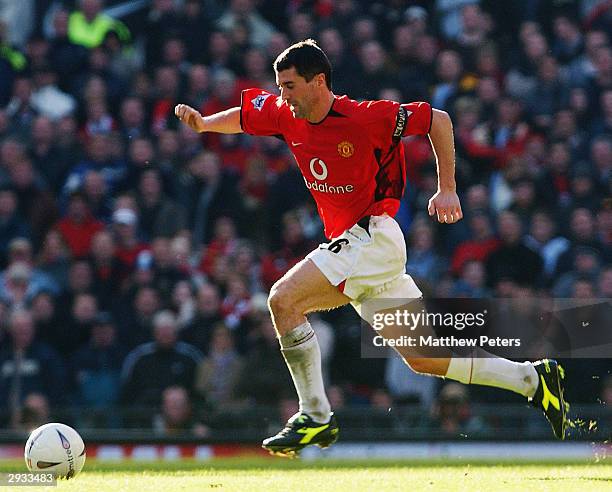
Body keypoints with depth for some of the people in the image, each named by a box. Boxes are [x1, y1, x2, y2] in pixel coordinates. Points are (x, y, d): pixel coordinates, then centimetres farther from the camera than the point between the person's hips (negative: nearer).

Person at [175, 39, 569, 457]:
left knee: (284, 300, -20)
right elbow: (245, 117, 22)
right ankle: (532, 379, 16)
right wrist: (202, 122, 3)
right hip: (350, 245, 8)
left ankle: (316, 417, -15)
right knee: (421, 357, 9)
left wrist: (447, 190, -10)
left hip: (374, 237, -8)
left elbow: (437, 120, -9)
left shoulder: (366, 117, -15)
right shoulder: (286, 116, 5)